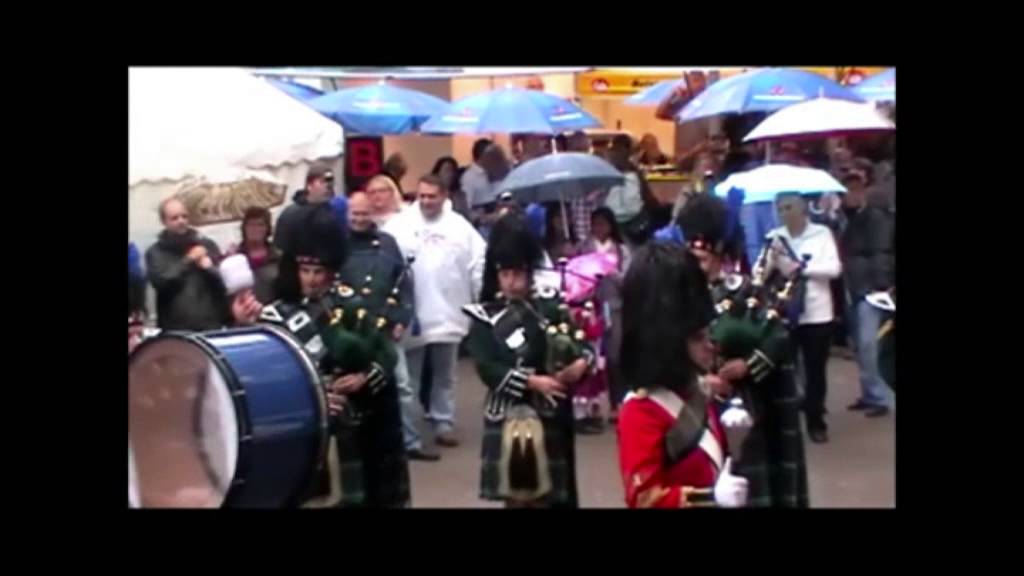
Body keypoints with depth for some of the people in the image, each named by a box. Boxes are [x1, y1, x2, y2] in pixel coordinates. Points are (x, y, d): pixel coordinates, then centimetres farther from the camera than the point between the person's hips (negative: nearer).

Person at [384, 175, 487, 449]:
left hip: (448, 314, 2)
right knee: (408, 376, 5)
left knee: (445, 375, 12)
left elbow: (478, 263, 4)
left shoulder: (461, 227, 3)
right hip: (410, 315, -2)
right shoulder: (399, 225, -2)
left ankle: (444, 422, 20)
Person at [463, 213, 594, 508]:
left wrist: (582, 362, -21)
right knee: (516, 494, 4)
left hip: (551, 411, 1)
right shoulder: (486, 315, 0)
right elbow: (487, 368, -10)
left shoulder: (551, 304, 3)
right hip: (509, 414, -1)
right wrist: (532, 381, -19)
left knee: (547, 493, 6)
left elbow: (579, 342, 1)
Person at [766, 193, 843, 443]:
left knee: (816, 370, 7)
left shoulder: (822, 233, -1)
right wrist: (773, 258, -20)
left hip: (816, 313, -1)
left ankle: (816, 422, 18)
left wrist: (800, 268, -15)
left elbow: (834, 268, -10)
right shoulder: (775, 237, 4)